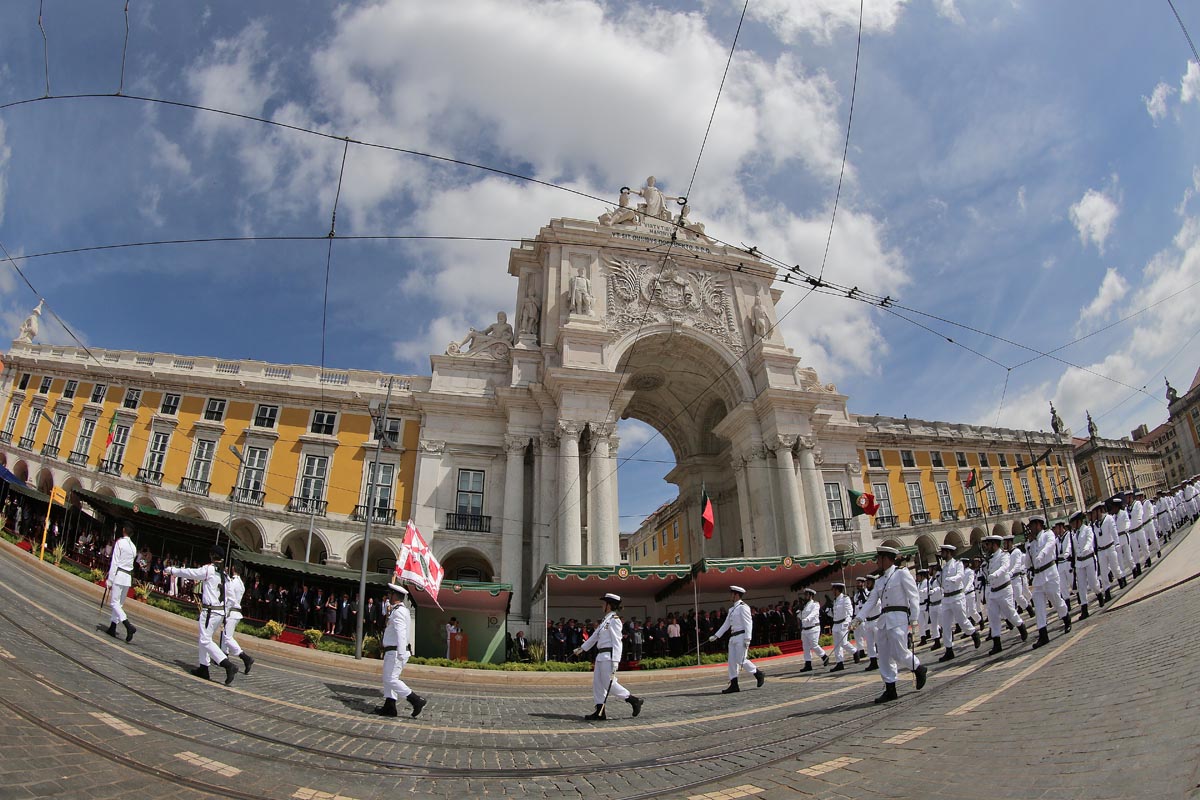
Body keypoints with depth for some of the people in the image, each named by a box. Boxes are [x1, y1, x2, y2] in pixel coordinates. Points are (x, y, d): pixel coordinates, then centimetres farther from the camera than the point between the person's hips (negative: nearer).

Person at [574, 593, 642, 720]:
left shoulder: (614, 620, -11)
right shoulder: (605, 620, 16)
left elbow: (616, 641, -16)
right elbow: (594, 637, 24)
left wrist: (615, 662, -20)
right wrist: (581, 649, 28)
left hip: (609, 656, -9)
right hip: (601, 656, 9)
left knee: (609, 684, -8)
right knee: (597, 684, 8)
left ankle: (634, 700, 3)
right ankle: (600, 712, 13)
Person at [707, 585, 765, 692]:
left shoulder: (743, 607, -8)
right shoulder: (731, 609, 18)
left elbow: (748, 623, -14)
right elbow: (726, 624, 20)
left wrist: (747, 639, -21)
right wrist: (716, 636, 15)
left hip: (741, 637, -9)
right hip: (733, 638, 9)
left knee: (741, 660, -10)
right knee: (732, 661, 4)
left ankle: (758, 673, 10)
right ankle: (734, 685, 6)